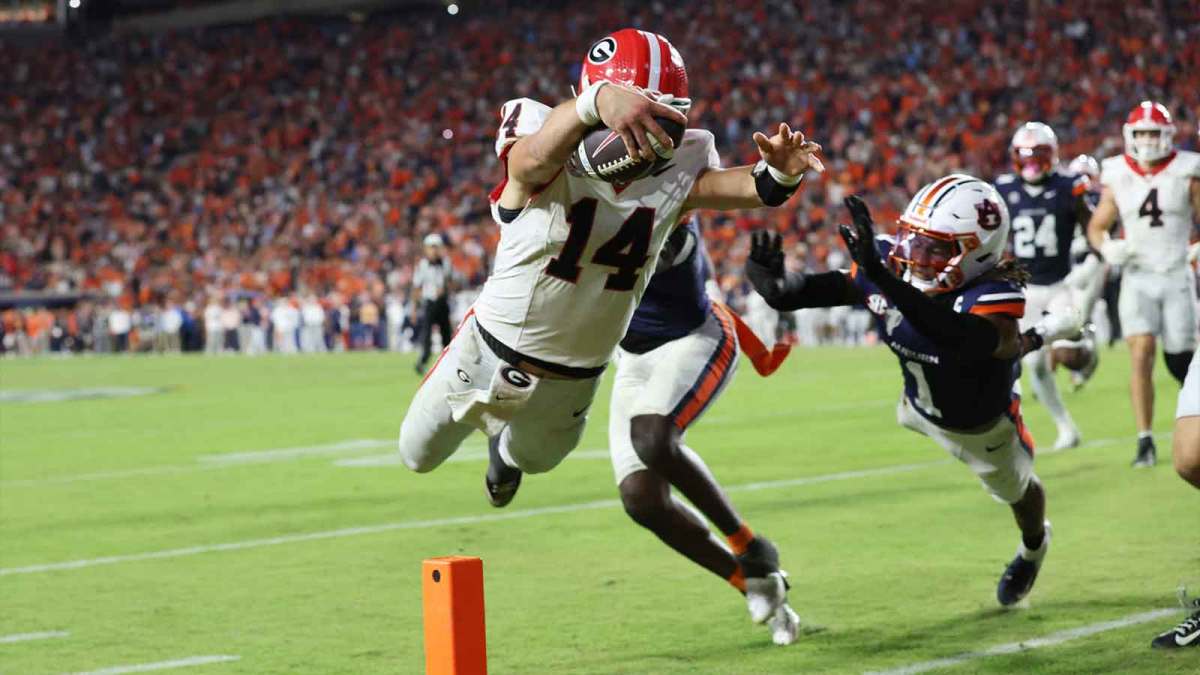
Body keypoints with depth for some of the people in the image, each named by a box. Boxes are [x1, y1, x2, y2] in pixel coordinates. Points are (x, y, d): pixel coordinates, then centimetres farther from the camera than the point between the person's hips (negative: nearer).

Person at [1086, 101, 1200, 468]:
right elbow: (1096, 227, 8)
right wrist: (1108, 248, -12)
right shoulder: (1117, 178, 1)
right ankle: (1145, 441, -11)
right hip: (1137, 277, 0)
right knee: (1142, 354, -14)